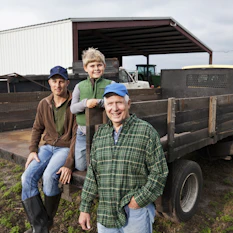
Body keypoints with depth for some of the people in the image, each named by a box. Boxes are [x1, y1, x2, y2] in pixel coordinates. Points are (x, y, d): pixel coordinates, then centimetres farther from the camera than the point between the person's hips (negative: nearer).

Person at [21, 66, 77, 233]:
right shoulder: (44, 104, 6)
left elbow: (77, 135, -16)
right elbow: (37, 128, 15)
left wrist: (69, 163, -22)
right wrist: (33, 150, 0)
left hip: (66, 148, -5)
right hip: (48, 147, 6)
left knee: (49, 176, -29)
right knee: (27, 177, -15)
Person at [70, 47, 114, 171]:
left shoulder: (110, 84, -1)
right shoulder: (80, 86, 5)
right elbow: (73, 108, -1)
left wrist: (99, 102, -25)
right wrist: (85, 103, -21)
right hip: (83, 132, 2)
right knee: (80, 167, 12)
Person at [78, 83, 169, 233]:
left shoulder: (146, 131, -10)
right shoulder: (100, 134, 5)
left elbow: (159, 172, -9)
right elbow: (92, 174, 8)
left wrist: (139, 200, -13)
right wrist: (85, 209, 8)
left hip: (136, 212, -4)